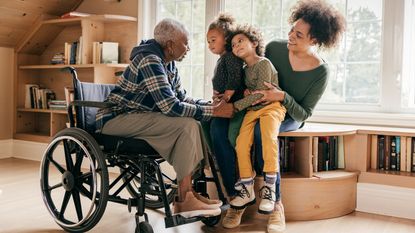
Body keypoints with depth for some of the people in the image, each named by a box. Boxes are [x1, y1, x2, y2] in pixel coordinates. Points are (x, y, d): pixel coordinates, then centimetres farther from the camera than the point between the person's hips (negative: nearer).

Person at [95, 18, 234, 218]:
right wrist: (213, 111, -22)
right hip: (116, 119, -9)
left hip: (136, 117, 9)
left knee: (194, 123, -3)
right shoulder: (149, 60, -21)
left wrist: (211, 104, 0)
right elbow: (171, 107, -27)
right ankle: (184, 200, -15)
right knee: (187, 125, -22)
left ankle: (188, 192, -1)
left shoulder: (169, 63, 8)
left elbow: (181, 98, 15)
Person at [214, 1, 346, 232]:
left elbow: (303, 113, -11)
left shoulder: (320, 72, -13)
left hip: (290, 117, -2)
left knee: (262, 130, -40)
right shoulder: (274, 48, -7)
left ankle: (275, 204, -27)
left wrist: (283, 96, -29)